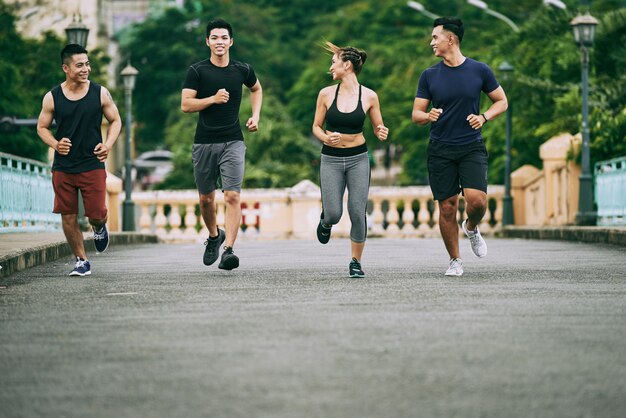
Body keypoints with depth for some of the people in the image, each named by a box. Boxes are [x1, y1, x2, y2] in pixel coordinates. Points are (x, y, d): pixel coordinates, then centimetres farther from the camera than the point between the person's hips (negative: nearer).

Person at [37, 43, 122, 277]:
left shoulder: (100, 93, -2)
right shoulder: (52, 98, -2)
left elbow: (115, 120, 9)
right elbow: (42, 127, 9)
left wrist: (108, 144, -8)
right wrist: (55, 144, -11)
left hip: (93, 165, -1)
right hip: (63, 167, 1)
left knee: (97, 214, -6)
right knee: (68, 217, 2)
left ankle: (99, 228, 32)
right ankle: (81, 261, 18)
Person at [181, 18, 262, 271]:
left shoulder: (242, 70, 4)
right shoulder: (197, 71, -2)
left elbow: (256, 89, 26)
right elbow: (185, 105, -7)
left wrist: (255, 116, 13)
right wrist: (213, 99, -18)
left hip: (233, 142, 0)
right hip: (204, 143, 0)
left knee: (232, 196, -15)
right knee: (206, 199, 11)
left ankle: (228, 250, -20)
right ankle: (214, 236, 39)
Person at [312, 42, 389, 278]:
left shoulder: (369, 96, -4)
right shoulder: (326, 94, -2)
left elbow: (377, 128, 7)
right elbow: (316, 127, 6)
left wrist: (382, 133, -16)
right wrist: (327, 138, -15)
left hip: (358, 159, 0)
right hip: (331, 159, 0)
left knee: (358, 213, -6)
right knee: (333, 214, -7)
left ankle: (356, 262, 12)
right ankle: (325, 220, 32)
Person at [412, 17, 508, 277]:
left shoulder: (479, 70, 0)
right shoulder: (429, 75, 4)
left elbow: (501, 101, 10)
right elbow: (416, 114, 7)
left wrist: (484, 117, -8)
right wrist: (428, 116, -16)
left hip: (472, 147, -1)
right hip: (440, 150, 1)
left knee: (477, 200, -17)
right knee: (447, 207, 0)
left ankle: (471, 227, 18)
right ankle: (455, 261, 15)